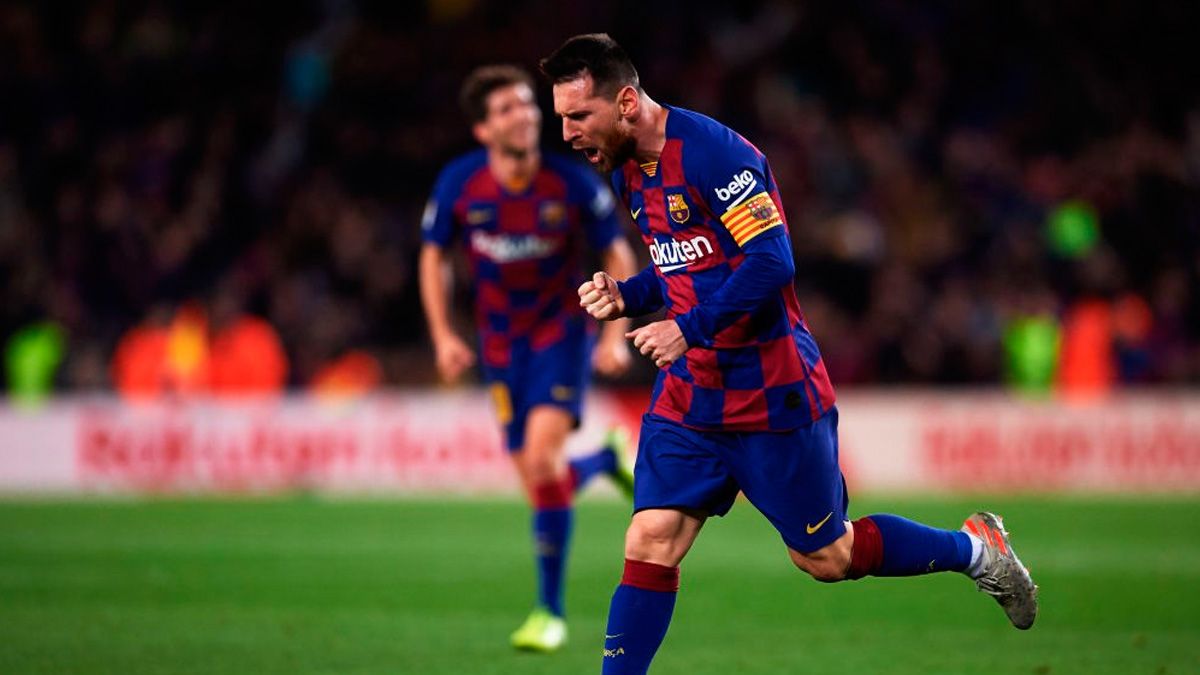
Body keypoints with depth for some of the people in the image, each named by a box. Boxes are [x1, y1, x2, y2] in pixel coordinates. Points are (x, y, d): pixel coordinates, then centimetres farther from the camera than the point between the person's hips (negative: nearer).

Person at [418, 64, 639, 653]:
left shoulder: (573, 182, -17)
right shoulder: (459, 184, -12)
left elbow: (618, 255, -4)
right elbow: (433, 256, 4)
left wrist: (616, 336, -11)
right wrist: (443, 336, -3)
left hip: (562, 329, -3)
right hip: (501, 342, 3)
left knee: (542, 459, -21)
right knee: (536, 479, 1)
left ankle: (550, 613, -9)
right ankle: (607, 460, 39)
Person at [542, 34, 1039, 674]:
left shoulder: (711, 152, -20)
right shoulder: (628, 171, 7)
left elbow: (771, 261, -25)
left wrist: (690, 328, -30)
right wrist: (624, 296, 1)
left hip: (772, 396, -7)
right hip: (688, 396, 7)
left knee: (824, 555, 6)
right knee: (649, 544, -7)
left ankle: (976, 549, 27)